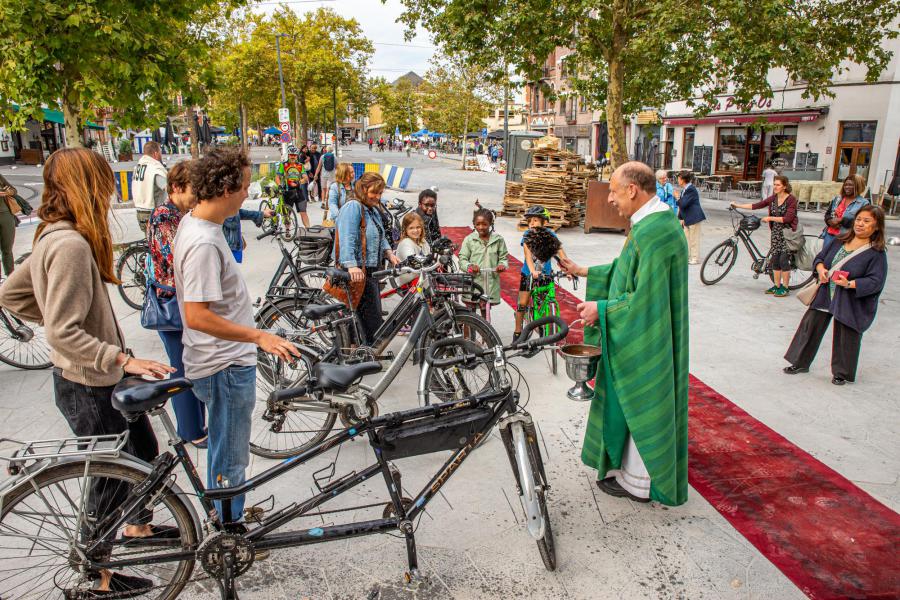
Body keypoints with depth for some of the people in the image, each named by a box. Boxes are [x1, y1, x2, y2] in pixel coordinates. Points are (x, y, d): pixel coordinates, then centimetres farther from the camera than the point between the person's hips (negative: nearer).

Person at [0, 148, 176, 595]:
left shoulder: (53, 237, 5)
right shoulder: (71, 244, -26)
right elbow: (64, 334, -29)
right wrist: (123, 359, -32)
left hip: (100, 379, 10)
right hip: (89, 387, -10)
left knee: (144, 449, 24)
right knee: (112, 479, 7)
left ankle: (138, 527, 47)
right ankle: (96, 579, 28)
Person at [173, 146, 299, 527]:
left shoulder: (192, 222, 5)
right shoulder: (204, 242, -27)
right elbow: (197, 317, -30)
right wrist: (259, 336, -30)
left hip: (224, 360, 11)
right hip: (225, 366, -11)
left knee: (225, 452, 26)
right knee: (231, 458, 8)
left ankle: (227, 516, 45)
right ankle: (228, 532, 27)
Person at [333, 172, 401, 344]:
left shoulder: (373, 210, 19)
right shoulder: (353, 207, -13)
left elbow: (381, 237, 23)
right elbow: (347, 238, -26)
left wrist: (389, 253, 3)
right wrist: (351, 265, -39)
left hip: (370, 271, 10)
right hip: (357, 272, -10)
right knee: (373, 319, -10)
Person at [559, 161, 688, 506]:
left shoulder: (652, 233, -27)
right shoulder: (656, 221, 6)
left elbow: (645, 299, -28)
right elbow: (632, 271, 16)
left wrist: (601, 309, -17)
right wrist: (584, 272, 17)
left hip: (643, 340, -10)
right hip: (645, 334, 10)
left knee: (637, 406, 6)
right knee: (632, 404, 22)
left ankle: (637, 483, 23)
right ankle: (634, 467, 39)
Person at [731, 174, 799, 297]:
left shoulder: (791, 199, -12)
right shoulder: (773, 198, 6)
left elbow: (787, 218, -19)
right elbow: (756, 205, 5)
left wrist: (770, 218, -18)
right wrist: (738, 206, 2)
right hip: (776, 232, 6)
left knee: (784, 259, -5)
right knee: (775, 259, 7)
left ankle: (785, 287, 4)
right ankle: (777, 286, 16)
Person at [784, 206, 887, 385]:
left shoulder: (876, 253, -11)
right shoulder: (840, 240, 4)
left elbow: (875, 281, -16)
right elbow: (821, 256, 14)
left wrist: (850, 284, -28)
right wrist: (820, 268, -8)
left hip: (850, 302, -5)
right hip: (825, 295, 5)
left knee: (845, 338, 6)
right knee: (810, 327, 8)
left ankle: (842, 373, 27)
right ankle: (801, 363, 24)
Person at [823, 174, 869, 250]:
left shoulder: (863, 203, -5)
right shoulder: (837, 199, 13)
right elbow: (827, 214, 16)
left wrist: (841, 220, -17)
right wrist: (830, 221, -7)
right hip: (830, 234, 6)